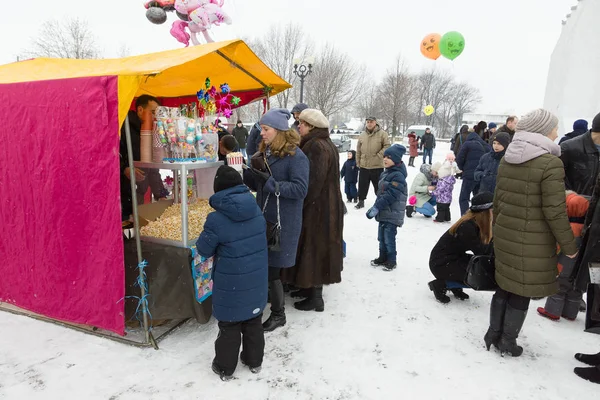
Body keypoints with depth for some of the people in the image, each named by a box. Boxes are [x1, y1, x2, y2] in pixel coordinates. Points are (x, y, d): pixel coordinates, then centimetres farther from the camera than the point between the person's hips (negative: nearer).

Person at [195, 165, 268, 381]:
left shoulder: (216, 219, -22)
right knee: (253, 322, 21)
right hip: (256, 281, 5)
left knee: (229, 326, 14)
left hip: (231, 284, -5)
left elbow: (204, 250, -9)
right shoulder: (257, 212, -4)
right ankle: (254, 360, 39)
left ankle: (225, 367, 32)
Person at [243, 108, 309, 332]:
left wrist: (270, 183, -24)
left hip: (284, 222, -7)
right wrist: (246, 173, -3)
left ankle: (278, 314, 21)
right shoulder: (265, 152, 11)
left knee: (272, 269, 2)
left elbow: (300, 189, -20)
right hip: (264, 217, 7)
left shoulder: (295, 156, -13)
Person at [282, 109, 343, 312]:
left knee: (313, 249, 0)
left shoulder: (316, 146, -19)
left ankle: (315, 298, 12)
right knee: (319, 248, 18)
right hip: (327, 206, 10)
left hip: (317, 209, -10)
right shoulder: (326, 144, 12)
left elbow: (313, 183, -25)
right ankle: (311, 287, 33)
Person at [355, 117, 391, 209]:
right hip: (363, 166, 4)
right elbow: (358, 150, 12)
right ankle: (361, 201, 26)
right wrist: (358, 162, 9)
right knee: (362, 185, 12)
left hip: (377, 166, -3)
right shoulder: (362, 135, 8)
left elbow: (387, 146, -8)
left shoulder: (382, 133, -4)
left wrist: (379, 155, -16)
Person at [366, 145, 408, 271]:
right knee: (381, 237, 16)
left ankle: (391, 261, 11)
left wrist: (377, 207, -24)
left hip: (393, 214, -9)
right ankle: (383, 257, 30)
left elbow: (390, 195, -24)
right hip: (384, 213, 9)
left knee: (389, 238, -3)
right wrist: (376, 207, 15)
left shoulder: (398, 175, -17)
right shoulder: (385, 173, 13)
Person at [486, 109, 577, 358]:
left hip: (505, 234, 6)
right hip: (533, 241, -6)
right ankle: (507, 342, 22)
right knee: (522, 291, 9)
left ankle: (494, 334, 29)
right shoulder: (550, 163, -16)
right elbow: (554, 211, -17)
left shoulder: (507, 160, 5)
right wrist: (569, 245, -6)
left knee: (505, 286, 19)